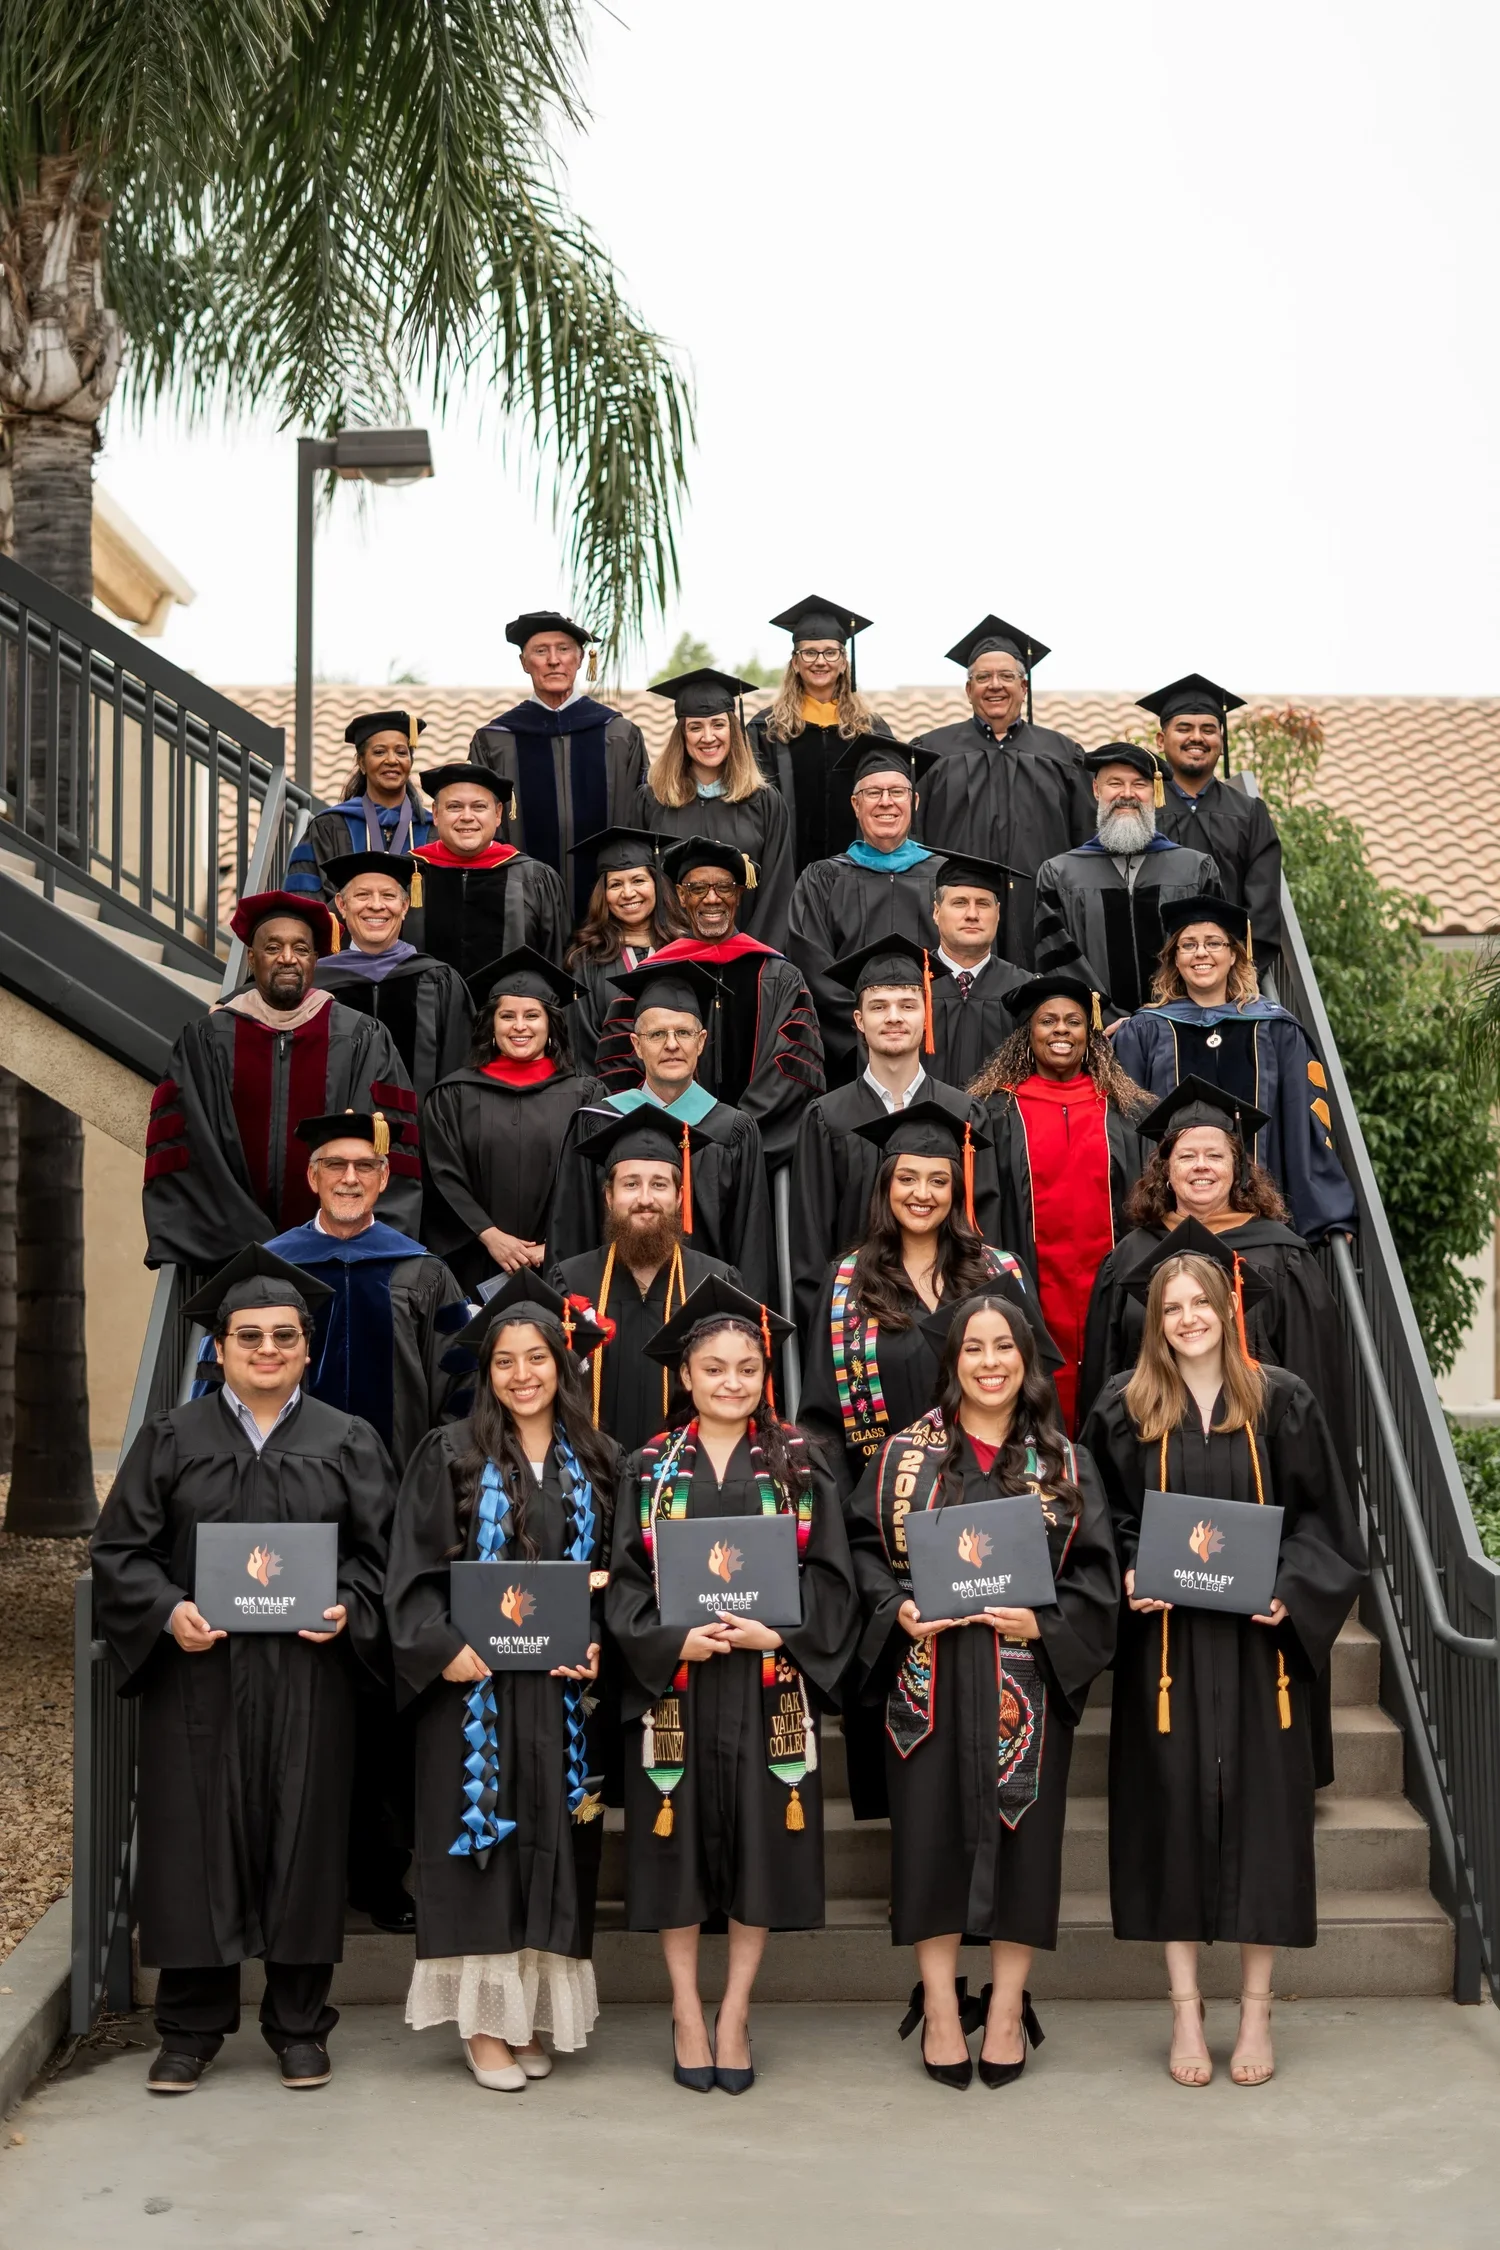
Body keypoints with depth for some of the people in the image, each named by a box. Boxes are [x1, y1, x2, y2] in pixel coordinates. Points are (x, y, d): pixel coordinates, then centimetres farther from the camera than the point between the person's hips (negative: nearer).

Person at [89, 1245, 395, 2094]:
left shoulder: (349, 1443, 7)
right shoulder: (171, 1438, 6)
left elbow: (380, 1550, 5)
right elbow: (121, 1548, 3)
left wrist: (348, 1607, -13)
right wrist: (169, 1610, -14)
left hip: (308, 1680, 0)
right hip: (196, 1674, 0)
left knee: (303, 1839, 5)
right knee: (195, 1842, 4)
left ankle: (300, 2024, 18)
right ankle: (191, 2029, 17)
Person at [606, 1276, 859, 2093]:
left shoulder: (798, 1466, 4)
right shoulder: (651, 1468, 4)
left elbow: (829, 1578, 1)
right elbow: (626, 1583, 1)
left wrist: (774, 1634, -15)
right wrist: (675, 1640, -16)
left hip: (769, 1689, 0)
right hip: (673, 1685, 0)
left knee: (759, 1841, 4)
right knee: (680, 1841, 4)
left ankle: (734, 2015, 18)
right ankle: (687, 2012, 18)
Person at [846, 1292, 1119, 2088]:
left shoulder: (1064, 1464, 6)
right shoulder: (905, 1455, 6)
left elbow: (1094, 1573, 3)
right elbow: (863, 1546, 4)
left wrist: (1041, 1623, -13)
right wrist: (897, 1610, -13)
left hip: (1027, 1682, 1)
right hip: (927, 1681, 0)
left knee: (1021, 1831, 2)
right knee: (932, 1830, 1)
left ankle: (1007, 2009, 16)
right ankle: (940, 2009, 13)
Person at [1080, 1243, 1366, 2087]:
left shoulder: (1283, 1402, 1)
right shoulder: (1123, 1410, 3)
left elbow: (1322, 1517, 2)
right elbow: (1105, 1522, 7)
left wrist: (1290, 1589, -12)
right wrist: (1130, 1574, -11)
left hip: (1259, 1639, 0)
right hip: (1164, 1639, 0)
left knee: (1260, 1810, 3)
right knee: (1172, 1809, 2)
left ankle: (1256, 2010, 16)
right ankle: (1186, 2007, 14)